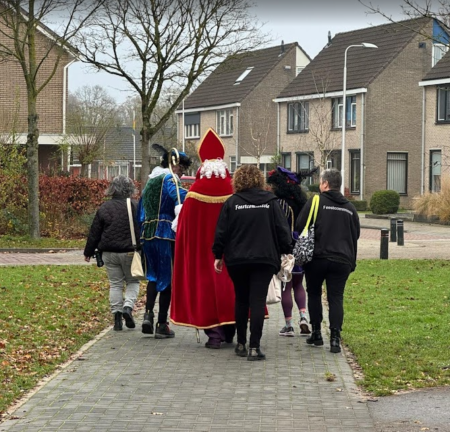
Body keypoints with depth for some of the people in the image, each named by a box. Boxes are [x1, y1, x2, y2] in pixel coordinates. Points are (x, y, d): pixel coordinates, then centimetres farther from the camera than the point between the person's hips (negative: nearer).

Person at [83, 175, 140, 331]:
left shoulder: (104, 208, 1)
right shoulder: (136, 207, -6)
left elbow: (95, 232, 6)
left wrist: (89, 252, 15)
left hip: (109, 253, 2)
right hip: (130, 252, -2)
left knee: (115, 284, 9)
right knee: (133, 281, 12)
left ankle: (117, 315, 3)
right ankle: (128, 307, -10)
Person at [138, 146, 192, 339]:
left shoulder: (150, 181, 19)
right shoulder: (170, 179, -5)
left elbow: (140, 213, 22)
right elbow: (182, 197, -28)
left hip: (147, 234, 7)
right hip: (166, 234, -7)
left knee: (153, 275, 19)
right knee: (167, 277, 2)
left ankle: (148, 313, -1)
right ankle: (162, 324, 4)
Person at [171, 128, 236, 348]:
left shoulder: (195, 192, -9)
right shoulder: (233, 191, -5)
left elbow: (184, 228, -4)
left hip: (202, 249, -2)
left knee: (206, 282, 4)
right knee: (229, 281, 13)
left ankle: (214, 333, -3)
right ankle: (229, 332, 20)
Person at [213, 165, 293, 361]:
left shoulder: (232, 202, -2)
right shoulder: (270, 201, 0)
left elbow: (221, 232, -1)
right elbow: (282, 229, 1)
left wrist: (218, 255, 8)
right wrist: (286, 251, 12)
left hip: (237, 259, 1)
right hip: (264, 258, -1)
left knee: (241, 300, 15)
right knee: (258, 301, -2)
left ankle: (241, 343, 20)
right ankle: (254, 347, -8)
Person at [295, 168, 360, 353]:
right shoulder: (350, 208, 11)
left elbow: (299, 227, -6)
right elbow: (356, 235, 17)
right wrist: (352, 261, 24)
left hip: (317, 257, -3)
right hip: (342, 260, 3)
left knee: (314, 294, 15)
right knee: (336, 298, 2)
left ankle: (316, 333, 17)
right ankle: (335, 338, -9)